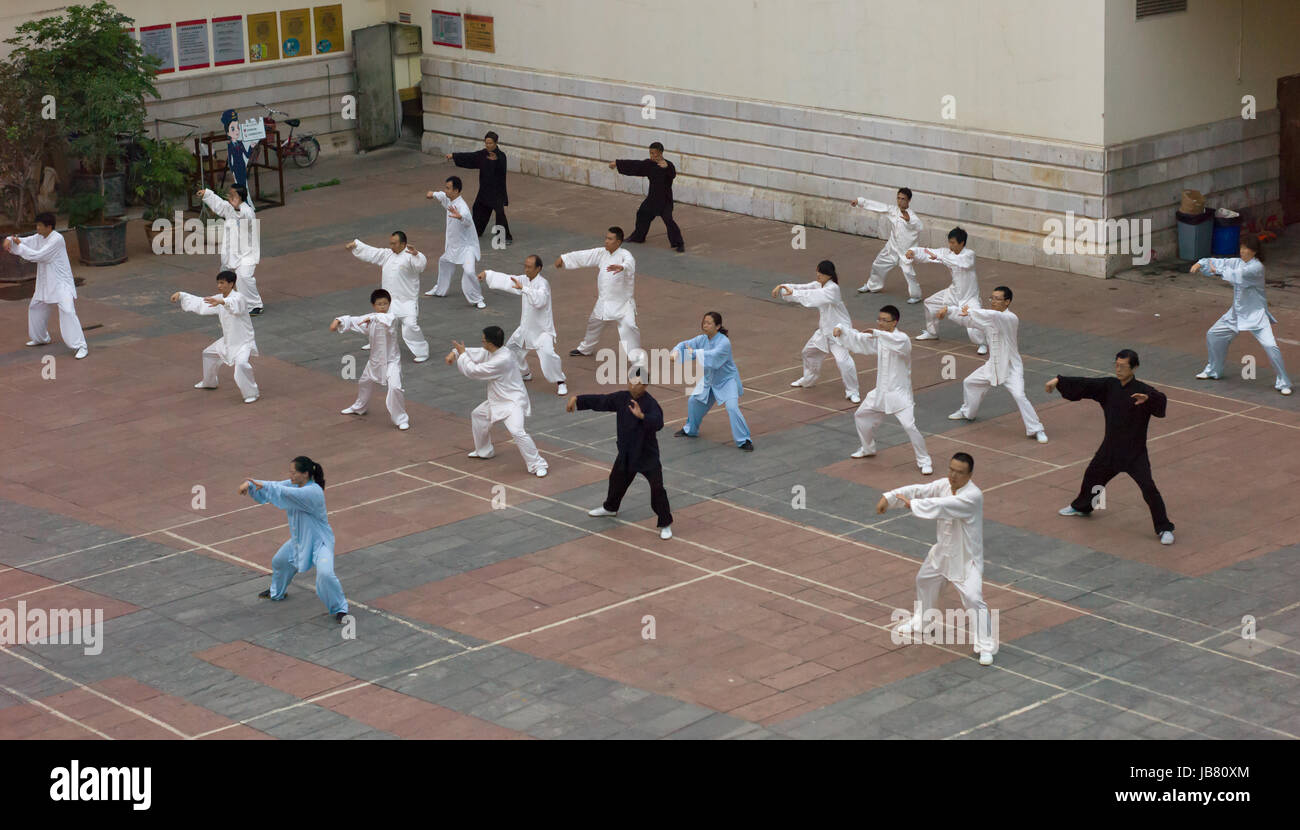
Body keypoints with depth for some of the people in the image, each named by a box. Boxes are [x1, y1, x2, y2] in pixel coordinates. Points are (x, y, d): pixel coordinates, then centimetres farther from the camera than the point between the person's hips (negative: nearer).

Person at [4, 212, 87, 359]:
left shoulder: (57, 239, -21)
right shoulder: (39, 237, 6)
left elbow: (38, 256, -24)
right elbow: (23, 242, 14)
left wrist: (19, 245, -16)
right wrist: (9, 240, -8)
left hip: (61, 283, -10)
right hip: (46, 283, 10)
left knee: (67, 311, -22)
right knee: (35, 307, 23)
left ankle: (80, 346, -23)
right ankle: (41, 338, 45)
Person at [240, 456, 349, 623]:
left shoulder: (314, 492, -31)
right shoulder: (294, 485, -5)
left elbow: (287, 493, -42)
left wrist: (263, 485, -36)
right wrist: (249, 484, -22)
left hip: (319, 542, -9)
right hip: (299, 539, 9)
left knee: (325, 573, -29)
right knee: (279, 562, 26)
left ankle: (339, 609, -9)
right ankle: (277, 592, 55)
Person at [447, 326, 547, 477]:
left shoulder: (502, 360, -30)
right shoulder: (490, 353, -1)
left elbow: (474, 371, -23)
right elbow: (473, 354, 14)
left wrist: (462, 354, -10)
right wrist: (454, 353, -4)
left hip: (513, 402, -11)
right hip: (497, 400, 11)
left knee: (517, 432, -28)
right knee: (477, 415, 26)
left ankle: (537, 465, -18)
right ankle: (484, 451, 44)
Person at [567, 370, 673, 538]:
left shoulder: (650, 403, -23)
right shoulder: (621, 397, -4)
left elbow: (658, 423, -39)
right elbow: (600, 401, 6)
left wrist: (642, 416, -55)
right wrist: (578, 399, 2)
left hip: (647, 453, -7)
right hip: (626, 452, 7)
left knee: (657, 488, -11)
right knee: (617, 479, 26)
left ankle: (665, 524, 3)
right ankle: (610, 507, 54)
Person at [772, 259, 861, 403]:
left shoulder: (832, 289, -23)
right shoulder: (818, 285, 3)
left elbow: (814, 296, -37)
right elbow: (802, 288, -2)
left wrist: (793, 293, -40)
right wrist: (782, 287, -18)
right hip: (824, 329, 9)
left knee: (843, 359, -22)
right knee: (810, 351, 23)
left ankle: (852, 391, -9)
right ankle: (809, 379, 48)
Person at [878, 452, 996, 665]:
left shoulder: (973, 496, -30)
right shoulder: (945, 485, -6)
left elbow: (941, 506, -38)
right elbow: (919, 490, -11)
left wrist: (912, 504, -31)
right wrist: (889, 497, -22)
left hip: (966, 557, -8)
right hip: (943, 550, 8)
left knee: (974, 598, -16)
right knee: (924, 580, 27)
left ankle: (986, 647, -7)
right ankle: (920, 622, 52)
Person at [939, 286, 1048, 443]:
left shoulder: (1011, 318, -23)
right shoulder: (989, 318, 1)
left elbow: (993, 315, -41)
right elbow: (966, 318, 3)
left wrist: (970, 311, -31)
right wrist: (947, 310, -12)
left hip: (1011, 367, -8)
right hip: (993, 365, 8)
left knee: (1019, 396, -24)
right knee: (969, 383, 21)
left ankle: (1036, 430, -13)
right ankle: (967, 412, 47)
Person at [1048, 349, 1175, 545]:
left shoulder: (1142, 390, -17)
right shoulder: (1109, 386, -1)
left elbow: (1161, 400, -33)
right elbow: (1083, 385, -5)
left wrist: (1148, 398, -54)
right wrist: (1058, 381, -14)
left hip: (1135, 451, -6)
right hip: (1110, 446, 6)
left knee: (1148, 488, -15)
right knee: (1092, 475, 22)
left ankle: (1164, 529, -3)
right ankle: (1081, 507, 51)